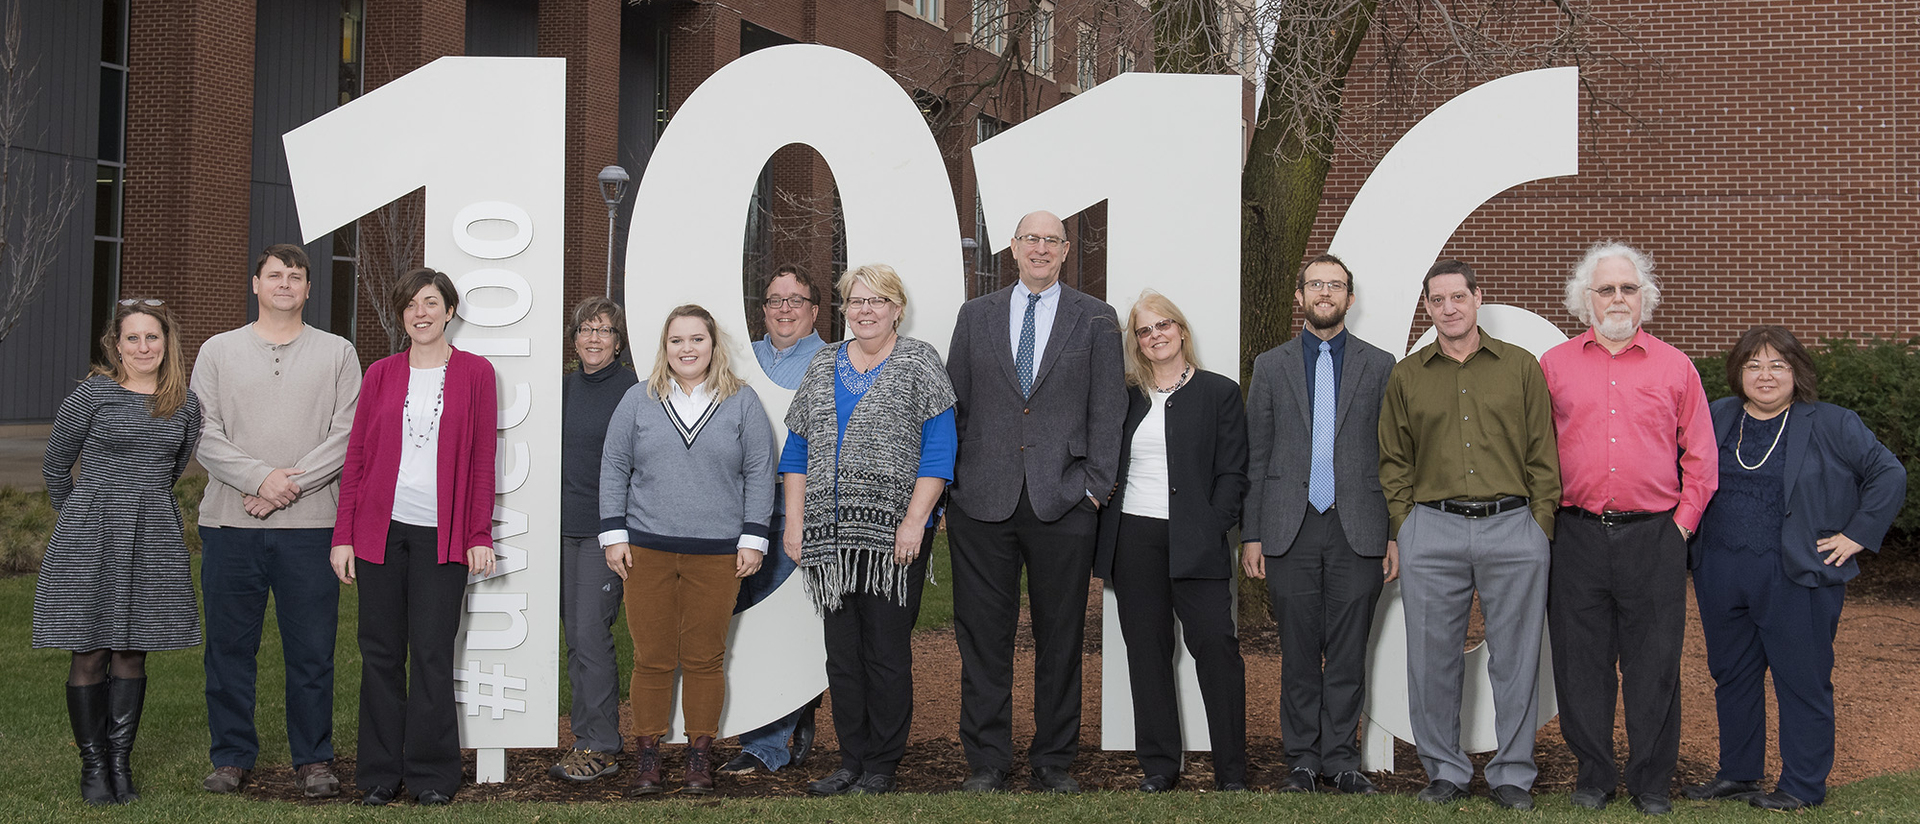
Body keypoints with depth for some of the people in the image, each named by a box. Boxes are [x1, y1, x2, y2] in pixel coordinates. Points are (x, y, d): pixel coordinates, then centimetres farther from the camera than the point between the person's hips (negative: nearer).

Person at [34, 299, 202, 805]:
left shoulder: (185, 404, 6)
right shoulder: (93, 394, -3)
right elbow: (55, 467, 7)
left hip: (154, 542, 3)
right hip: (90, 541, -3)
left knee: (132, 652, 5)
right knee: (89, 653, -1)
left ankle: (120, 761, 14)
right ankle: (93, 765, 10)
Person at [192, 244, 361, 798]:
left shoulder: (337, 354, 8)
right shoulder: (218, 351, 10)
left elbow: (346, 436, -1)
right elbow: (204, 434, 1)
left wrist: (291, 485, -11)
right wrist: (261, 477, -13)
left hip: (310, 524, -1)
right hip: (230, 523, 1)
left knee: (311, 649, 1)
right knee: (229, 645, 6)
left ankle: (313, 759, 12)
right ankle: (231, 757, 17)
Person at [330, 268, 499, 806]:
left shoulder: (475, 373, 4)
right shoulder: (381, 374, 9)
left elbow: (482, 461, 3)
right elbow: (356, 458, 8)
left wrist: (480, 535, -3)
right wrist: (343, 535, 2)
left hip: (442, 535, -2)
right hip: (380, 528, 2)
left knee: (432, 653, -2)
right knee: (381, 651, 5)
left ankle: (431, 775, 8)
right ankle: (381, 772, 14)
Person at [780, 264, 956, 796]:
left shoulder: (919, 363, 0)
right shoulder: (824, 366, 14)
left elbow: (938, 449, -6)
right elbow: (799, 447, 15)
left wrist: (914, 522, -14)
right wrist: (794, 521, 7)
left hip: (894, 536, -4)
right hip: (831, 534, 5)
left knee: (887, 652, -1)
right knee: (841, 651, 7)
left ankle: (882, 766, 9)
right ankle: (852, 761, 17)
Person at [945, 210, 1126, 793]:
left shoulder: (1096, 320, 7)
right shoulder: (975, 316, 12)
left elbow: (1108, 412, 3)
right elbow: (954, 405, 11)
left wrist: (1094, 489, -5)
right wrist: (951, 481, 5)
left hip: (1064, 504, -1)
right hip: (983, 502, 1)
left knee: (1061, 639, 5)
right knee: (983, 637, 3)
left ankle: (1054, 760, 15)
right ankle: (987, 760, 12)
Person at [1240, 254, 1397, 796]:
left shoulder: (1379, 366, 9)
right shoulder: (1271, 366, 10)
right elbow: (1255, 457, 8)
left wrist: (1397, 535, 1)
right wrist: (1250, 534, 2)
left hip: (1358, 530, 0)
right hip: (1290, 530, 0)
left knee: (1349, 654, 3)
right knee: (1299, 654, 4)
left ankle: (1340, 758, 13)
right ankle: (1302, 760, 13)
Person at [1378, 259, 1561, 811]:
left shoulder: (1521, 367, 8)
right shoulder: (1406, 377, 11)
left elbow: (1543, 457, 7)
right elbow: (1394, 465, 13)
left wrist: (1540, 528, 0)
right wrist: (1404, 531, 3)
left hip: (1513, 527, -1)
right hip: (1432, 530, 1)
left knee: (1515, 659, 3)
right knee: (1433, 660, 3)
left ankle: (1512, 775, 14)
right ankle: (1445, 771, 16)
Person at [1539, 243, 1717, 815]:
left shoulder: (1675, 367, 9)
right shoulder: (1554, 366, 8)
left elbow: (1700, 456, 10)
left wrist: (1683, 523, 1)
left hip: (1654, 537, 0)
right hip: (1578, 537, 0)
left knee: (1653, 663, 3)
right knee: (1582, 661, 5)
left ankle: (1651, 781, 14)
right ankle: (1594, 775, 17)